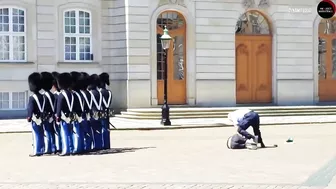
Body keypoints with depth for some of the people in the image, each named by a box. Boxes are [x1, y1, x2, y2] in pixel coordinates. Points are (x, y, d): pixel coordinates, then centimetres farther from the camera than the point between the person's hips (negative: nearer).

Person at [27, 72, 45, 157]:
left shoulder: (32, 98, -15)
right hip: (41, 119, 7)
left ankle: (36, 151, -1)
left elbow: (30, 109, -17)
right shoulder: (42, 97, 7)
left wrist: (29, 117, -10)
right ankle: (41, 150, 17)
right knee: (41, 135, 11)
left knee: (36, 135, -4)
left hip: (35, 120, -7)